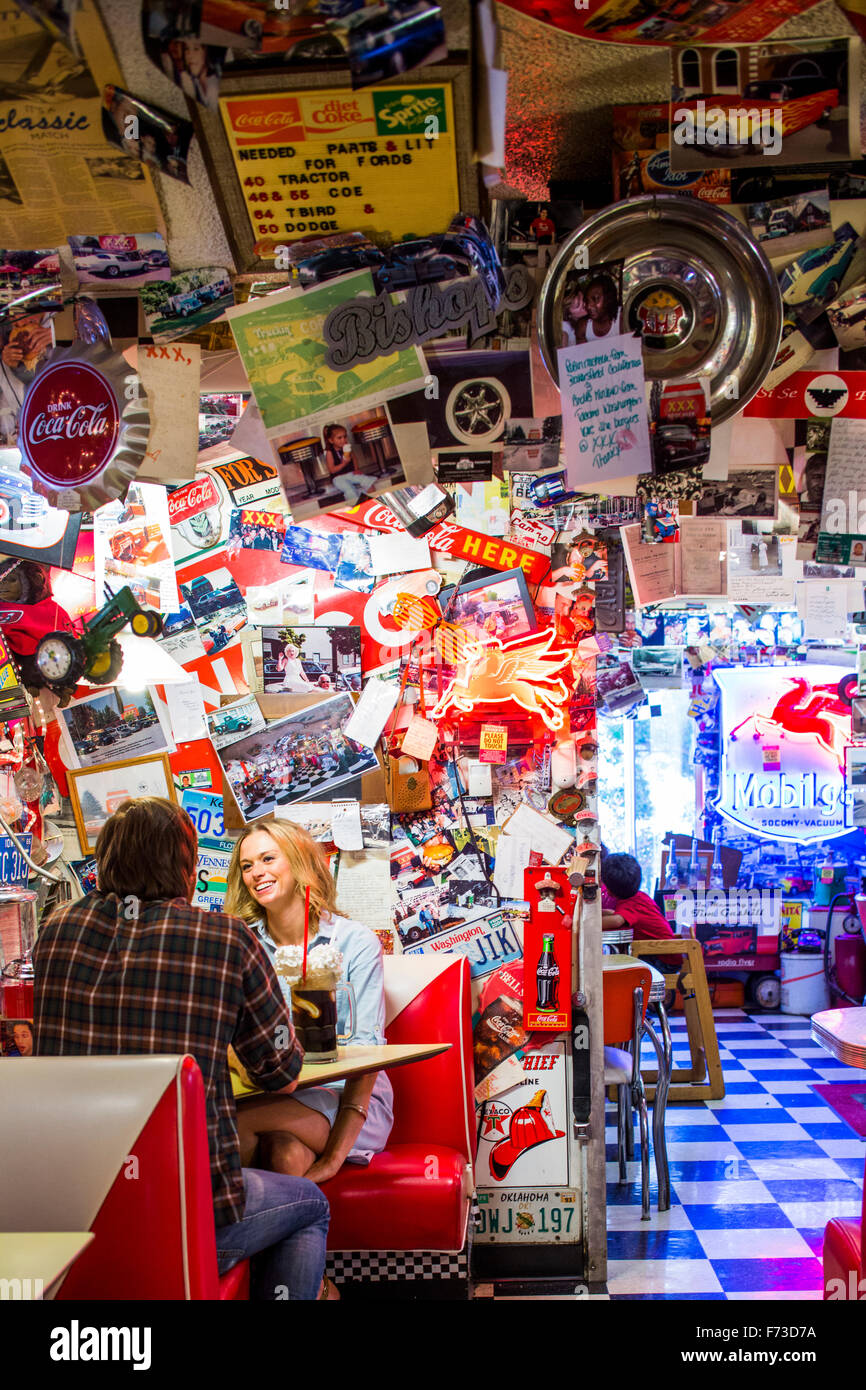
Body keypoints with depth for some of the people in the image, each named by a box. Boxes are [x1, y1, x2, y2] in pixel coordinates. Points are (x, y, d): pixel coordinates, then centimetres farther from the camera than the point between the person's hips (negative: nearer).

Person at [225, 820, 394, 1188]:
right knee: (288, 1152, -31)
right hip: (272, 1096, 3)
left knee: (287, 1149, -33)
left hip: (344, 1101, -2)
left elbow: (366, 1047, -10)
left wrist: (334, 1157, -21)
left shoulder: (354, 941, -2)